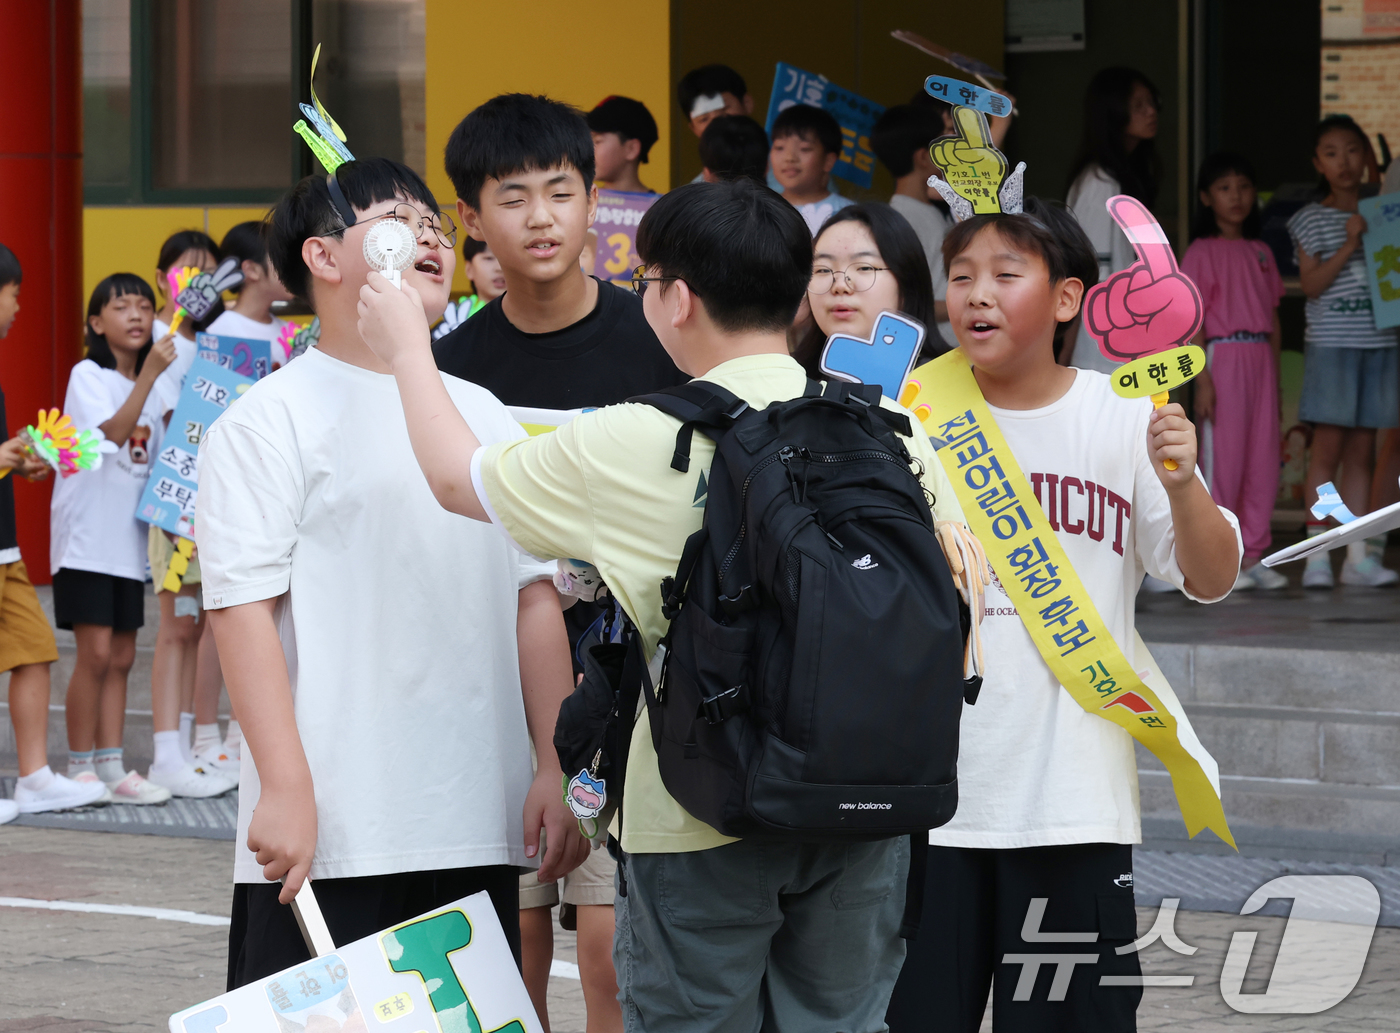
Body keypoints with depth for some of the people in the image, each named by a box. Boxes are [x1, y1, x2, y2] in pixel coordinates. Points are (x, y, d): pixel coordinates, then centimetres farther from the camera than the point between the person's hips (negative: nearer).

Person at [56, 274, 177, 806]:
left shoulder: (151, 386, 15)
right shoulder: (88, 375, -6)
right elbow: (112, 432, -23)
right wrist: (150, 373, -27)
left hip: (129, 540, 7)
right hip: (87, 537, -7)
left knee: (121, 658, 6)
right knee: (96, 653, -10)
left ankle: (111, 769, 9)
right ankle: (80, 769, -2)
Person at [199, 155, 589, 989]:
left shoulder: (484, 415, 17)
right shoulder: (274, 418, -2)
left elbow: (534, 597, 17)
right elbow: (242, 606, -9)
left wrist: (556, 768, 10)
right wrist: (286, 788, -16)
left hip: (478, 827, 6)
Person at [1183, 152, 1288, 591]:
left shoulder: (1261, 253, 16)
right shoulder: (1202, 252, -3)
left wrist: (1275, 376, 13)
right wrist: (1202, 379, -15)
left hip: (1261, 358, 6)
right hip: (1223, 355, -6)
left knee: (1264, 458, 4)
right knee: (1224, 457, -4)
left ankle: (1254, 552, 10)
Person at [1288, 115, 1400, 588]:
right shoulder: (1311, 219, 4)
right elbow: (1312, 283, -5)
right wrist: (1349, 244, -15)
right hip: (1331, 341, -3)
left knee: (1361, 449, 4)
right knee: (1329, 444, -7)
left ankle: (1359, 554, 5)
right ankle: (1317, 554, -6)